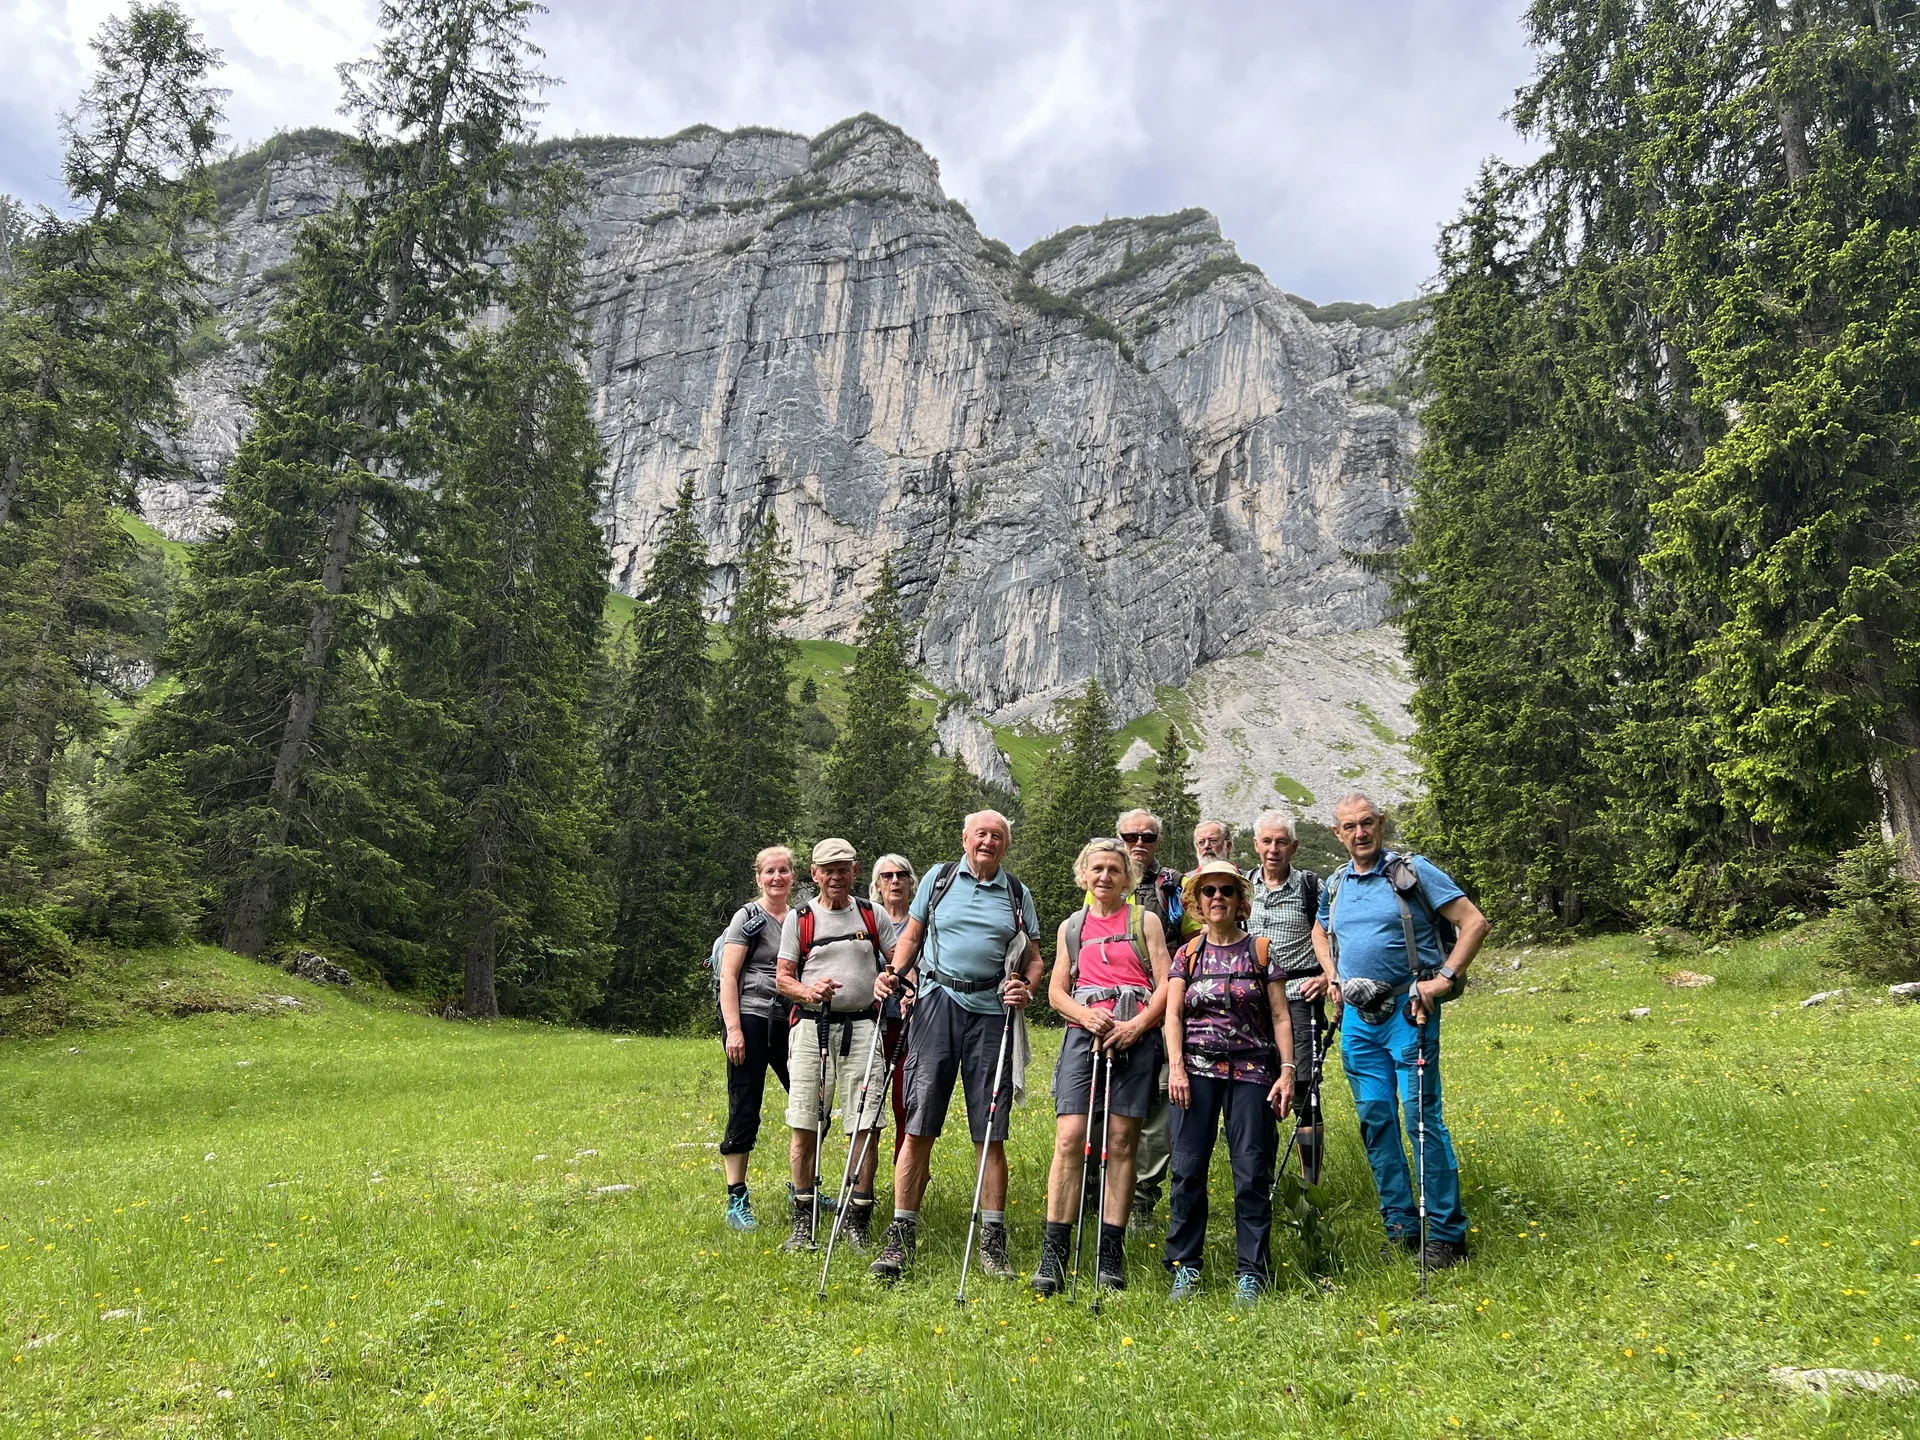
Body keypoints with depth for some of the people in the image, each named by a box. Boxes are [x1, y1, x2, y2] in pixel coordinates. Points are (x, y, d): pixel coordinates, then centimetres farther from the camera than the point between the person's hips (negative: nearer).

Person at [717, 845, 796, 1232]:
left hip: (788, 1022, 6)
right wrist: (733, 1030, -16)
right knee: (744, 1111, -3)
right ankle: (737, 1200, 7)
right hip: (750, 1019, -6)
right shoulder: (749, 917, -2)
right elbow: (728, 976, -7)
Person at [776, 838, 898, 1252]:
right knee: (805, 1125, 0)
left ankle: (857, 1218, 9)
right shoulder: (799, 919, 8)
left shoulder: (873, 915, 11)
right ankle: (803, 1221, 14)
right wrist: (810, 991, -13)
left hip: (862, 1026, 0)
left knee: (866, 1126, -4)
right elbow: (783, 978, 7)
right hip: (811, 1026, 0)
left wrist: (889, 978, -10)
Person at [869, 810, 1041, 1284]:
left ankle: (993, 1242, 12)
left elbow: (1034, 959, 14)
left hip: (992, 1012, 1)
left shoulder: (1018, 894, 12)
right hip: (938, 1002, 0)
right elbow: (911, 937, 17)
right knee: (918, 1127, -3)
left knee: (991, 1134, 2)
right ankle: (900, 1236, 7)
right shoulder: (938, 878, 11)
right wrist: (895, 974, -1)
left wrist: (1026, 987, -6)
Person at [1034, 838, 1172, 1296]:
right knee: (1070, 1139, -10)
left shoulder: (1146, 921, 12)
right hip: (1085, 1034, 1)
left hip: (1135, 1037, -1)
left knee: (1121, 1142, -1)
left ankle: (1111, 1254, 7)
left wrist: (1137, 1024, -10)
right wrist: (1084, 1014, -6)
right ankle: (1054, 1254, -6)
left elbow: (1166, 984, 4)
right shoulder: (1071, 927, 18)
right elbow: (1056, 990, 14)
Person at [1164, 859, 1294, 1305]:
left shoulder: (1261, 949, 7)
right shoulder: (1188, 954, 11)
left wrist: (1287, 1070, -5)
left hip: (1251, 1070, -1)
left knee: (1253, 1172, -3)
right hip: (1197, 1070, 1)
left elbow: (1280, 1016, 4)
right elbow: (1172, 1014, 3)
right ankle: (1185, 1267, 10)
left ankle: (1251, 1272, 7)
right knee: (1188, 1168, -2)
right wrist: (1176, 1067, -9)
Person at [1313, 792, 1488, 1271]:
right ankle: (1401, 1227, 17)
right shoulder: (1334, 885, 11)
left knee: (1422, 1118, -7)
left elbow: (1474, 922, -8)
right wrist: (1333, 978, 15)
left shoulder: (1413, 871, -6)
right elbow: (1320, 932, 31)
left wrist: (1444, 978, -15)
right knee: (1375, 1119, 7)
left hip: (1408, 1012, -6)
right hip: (1357, 1017, 6)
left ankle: (1447, 1234, 3)